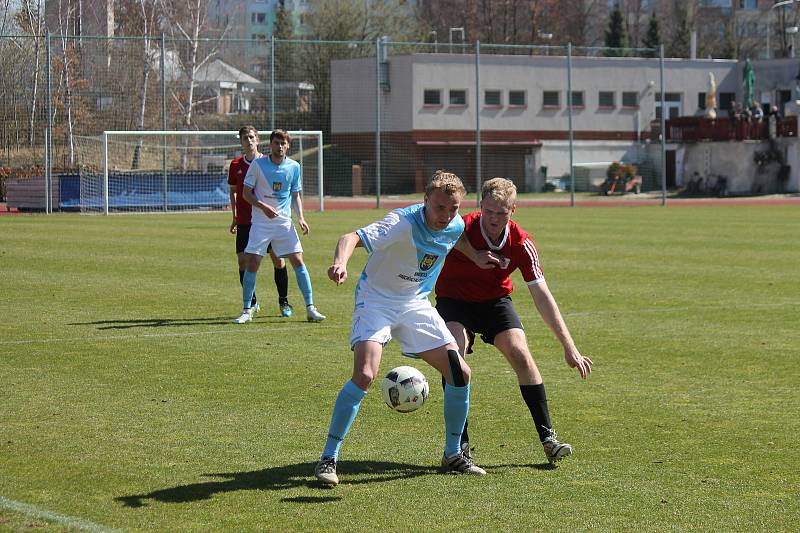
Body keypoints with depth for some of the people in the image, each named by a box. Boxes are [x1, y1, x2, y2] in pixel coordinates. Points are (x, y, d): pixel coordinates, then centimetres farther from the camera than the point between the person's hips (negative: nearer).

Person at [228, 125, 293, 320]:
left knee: (278, 259, -5)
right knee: (243, 261, -1)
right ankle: (252, 303, 13)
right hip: (245, 221, 2)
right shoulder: (236, 165, 6)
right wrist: (234, 216, 13)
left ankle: (283, 302, 8)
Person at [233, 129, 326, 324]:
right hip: (260, 222, -2)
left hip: (284, 222, 2)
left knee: (298, 261, -6)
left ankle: (310, 308, 0)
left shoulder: (294, 167, 3)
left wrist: (301, 218, -2)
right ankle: (246, 311, 7)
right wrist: (263, 207, -17)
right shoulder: (258, 164, -5)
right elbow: (246, 192, -2)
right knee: (252, 264, -6)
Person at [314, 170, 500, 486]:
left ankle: (452, 455, 18)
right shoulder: (404, 223, -27)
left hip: (416, 304, 6)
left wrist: (476, 257, 11)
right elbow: (353, 238, -41)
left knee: (460, 374, 0)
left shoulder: (456, 226, -6)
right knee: (365, 375, -25)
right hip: (376, 300, -6)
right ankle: (328, 458, -15)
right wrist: (341, 263, -61)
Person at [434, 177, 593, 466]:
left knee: (521, 354, -17)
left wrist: (569, 346, -21)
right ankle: (460, 442, -18)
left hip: (495, 300, 2)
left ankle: (547, 438, -10)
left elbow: (542, 297, -17)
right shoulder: (460, 229, -27)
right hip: (454, 299, -2)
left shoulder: (522, 243, -20)